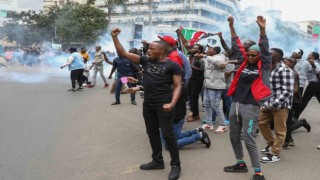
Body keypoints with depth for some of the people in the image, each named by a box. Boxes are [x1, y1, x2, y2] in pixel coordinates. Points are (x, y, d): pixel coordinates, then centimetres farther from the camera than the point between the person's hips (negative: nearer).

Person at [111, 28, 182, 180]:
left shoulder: (172, 65, -6)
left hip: (163, 105, -6)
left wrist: (172, 103, -23)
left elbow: (177, 86, -9)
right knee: (152, 134, 15)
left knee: (168, 134, -2)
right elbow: (123, 53, 6)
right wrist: (114, 37, -2)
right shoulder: (145, 61, 8)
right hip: (147, 104, 6)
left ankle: (176, 165, 10)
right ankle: (157, 161, 30)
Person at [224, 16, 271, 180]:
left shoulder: (264, 66, -2)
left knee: (249, 139, -7)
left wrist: (262, 29, -27)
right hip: (235, 104, 6)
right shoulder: (245, 63, 9)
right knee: (234, 137, 14)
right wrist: (231, 26, 10)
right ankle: (241, 164, 32)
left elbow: (265, 49, -15)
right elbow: (236, 46, 13)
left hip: (250, 107, -6)